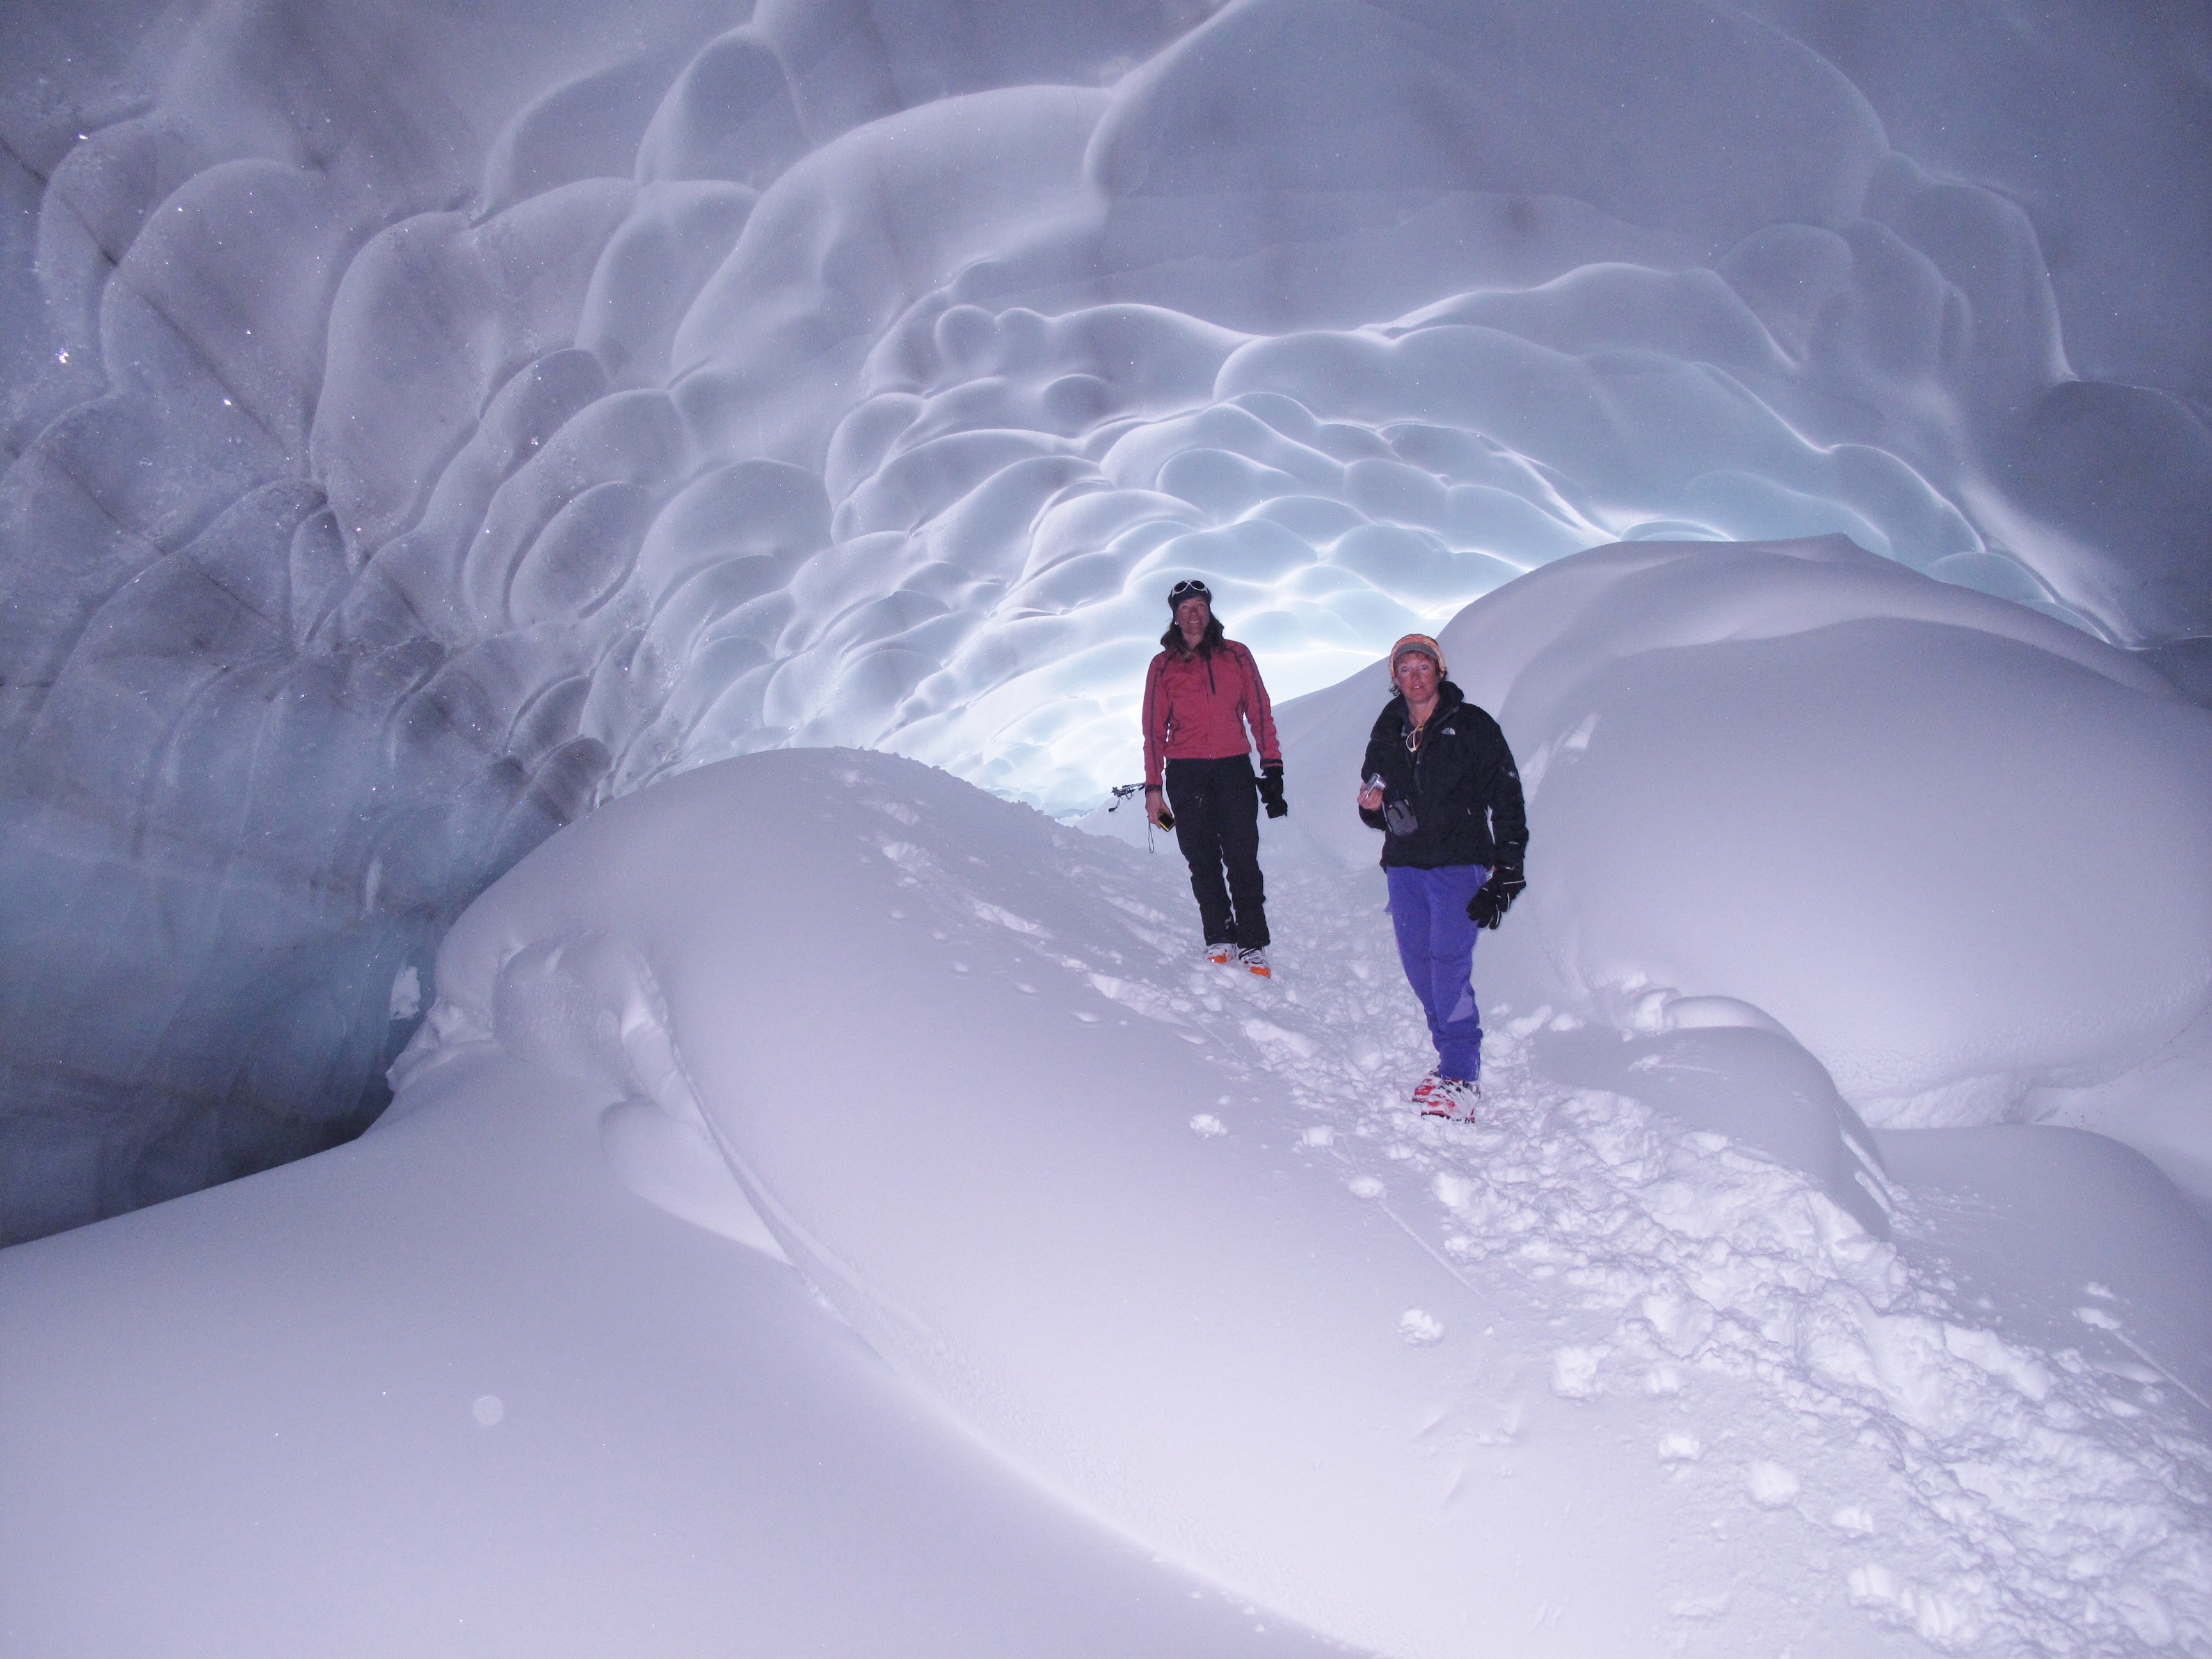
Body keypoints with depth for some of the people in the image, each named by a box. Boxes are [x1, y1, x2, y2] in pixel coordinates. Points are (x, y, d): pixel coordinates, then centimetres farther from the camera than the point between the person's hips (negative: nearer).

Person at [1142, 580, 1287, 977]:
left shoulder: (1236, 656, 9)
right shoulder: (1163, 665, 9)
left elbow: (1260, 713, 10)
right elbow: (1154, 729, 9)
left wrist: (1272, 766, 2)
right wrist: (1153, 787, 4)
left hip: (1234, 768, -1)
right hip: (1186, 774, 1)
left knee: (1242, 859, -6)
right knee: (1203, 862, 2)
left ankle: (1252, 945, -2)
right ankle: (1219, 939, 9)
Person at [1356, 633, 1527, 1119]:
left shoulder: (1472, 726, -2)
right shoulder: (1386, 733, 12)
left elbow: (1507, 802, -2)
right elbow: (1373, 809, 22)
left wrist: (1506, 875, -8)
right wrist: (1373, 805, -4)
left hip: (1459, 864, -5)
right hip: (1404, 865, 5)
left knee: (1448, 961, -15)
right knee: (1418, 962, 4)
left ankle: (1461, 1077, -10)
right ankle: (1453, 1054, 18)